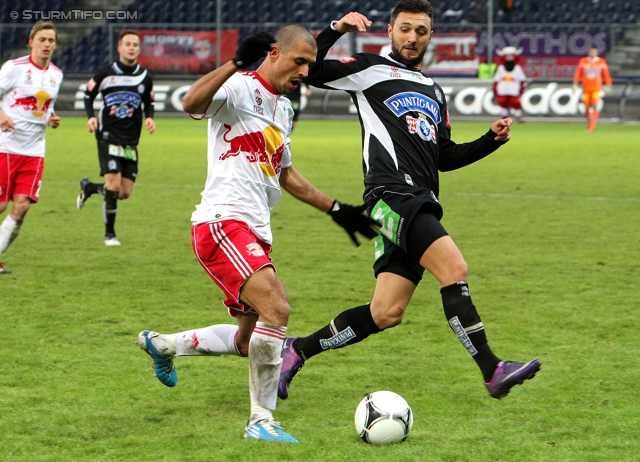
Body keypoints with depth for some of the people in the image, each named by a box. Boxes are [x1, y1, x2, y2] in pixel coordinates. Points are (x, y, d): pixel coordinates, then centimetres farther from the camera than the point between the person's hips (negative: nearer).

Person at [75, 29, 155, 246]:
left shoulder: (145, 77, 5)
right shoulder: (105, 74, -3)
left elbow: (149, 103, 18)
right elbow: (88, 95, 8)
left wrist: (149, 117, -3)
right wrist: (91, 117, -9)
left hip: (131, 141, 4)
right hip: (108, 136, -4)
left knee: (125, 192, 1)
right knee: (114, 185, -16)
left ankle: (89, 187, 31)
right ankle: (109, 234, 0)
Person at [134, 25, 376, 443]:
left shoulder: (284, 109, 19)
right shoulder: (241, 88, -8)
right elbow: (191, 103, -30)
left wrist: (336, 209, 30)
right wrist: (237, 62, -38)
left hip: (255, 234, 10)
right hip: (222, 224, -10)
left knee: (248, 342, 14)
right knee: (277, 308, -26)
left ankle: (163, 344, 36)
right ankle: (261, 421, -16)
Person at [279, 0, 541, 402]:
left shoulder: (434, 93, 27)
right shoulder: (371, 70, 6)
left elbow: (444, 157, 29)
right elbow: (307, 71, -2)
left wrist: (492, 140, 15)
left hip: (422, 204, 8)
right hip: (392, 194, -8)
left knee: (386, 314, 3)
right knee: (454, 268, -23)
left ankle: (298, 350, 18)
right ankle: (493, 371, -23)